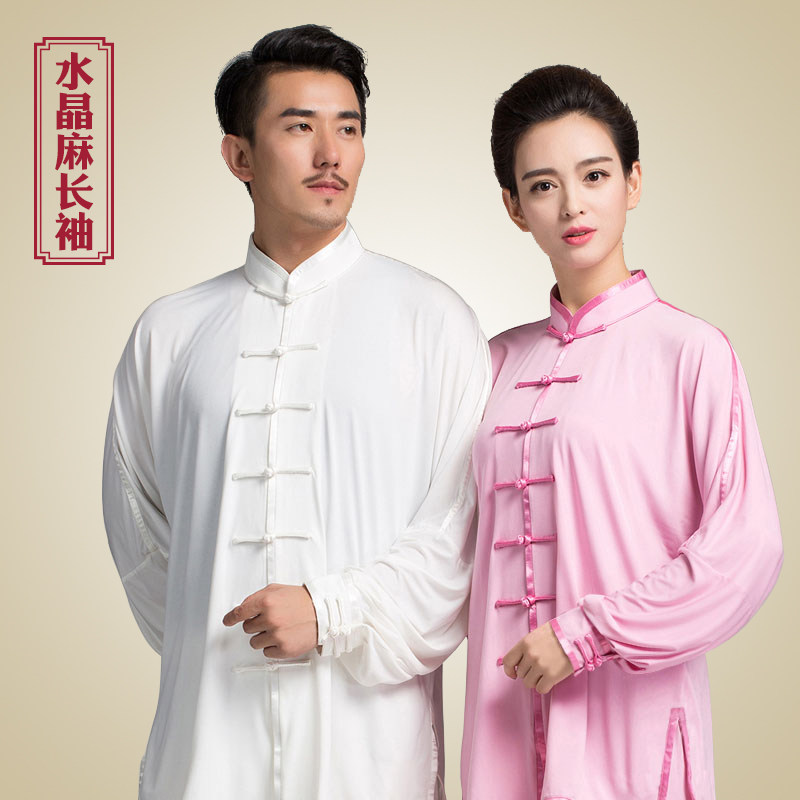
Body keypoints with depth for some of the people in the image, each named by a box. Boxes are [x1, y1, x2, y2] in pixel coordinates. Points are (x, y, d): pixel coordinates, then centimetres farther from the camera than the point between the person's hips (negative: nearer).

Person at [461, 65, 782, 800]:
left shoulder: (690, 350, -6)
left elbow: (746, 546, -12)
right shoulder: (503, 360, 9)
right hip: (512, 715, 4)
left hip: (632, 712, -4)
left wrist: (586, 635, -12)